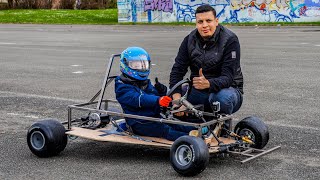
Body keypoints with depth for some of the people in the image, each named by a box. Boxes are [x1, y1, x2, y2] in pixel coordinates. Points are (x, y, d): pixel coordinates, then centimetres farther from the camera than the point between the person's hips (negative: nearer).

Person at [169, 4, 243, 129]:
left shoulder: (230, 40, -16)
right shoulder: (190, 40, -3)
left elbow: (228, 77, -24)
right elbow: (177, 70, -10)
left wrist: (207, 84, -46)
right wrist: (177, 99, -29)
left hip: (227, 88, -4)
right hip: (198, 90, 4)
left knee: (222, 97, -39)